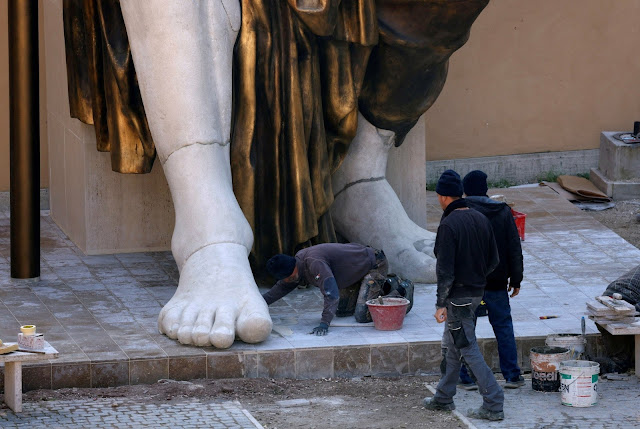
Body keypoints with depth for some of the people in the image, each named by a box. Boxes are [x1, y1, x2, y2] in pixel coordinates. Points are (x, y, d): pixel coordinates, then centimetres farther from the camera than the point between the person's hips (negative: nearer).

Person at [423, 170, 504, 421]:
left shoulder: (449, 225, -19)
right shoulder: (481, 219, 5)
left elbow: (445, 269, -21)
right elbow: (493, 261, 11)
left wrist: (440, 304, -16)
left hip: (457, 295, -9)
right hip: (477, 293, 9)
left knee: (467, 349, -4)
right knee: (451, 346, 20)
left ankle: (493, 405, -6)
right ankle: (444, 398, 31)